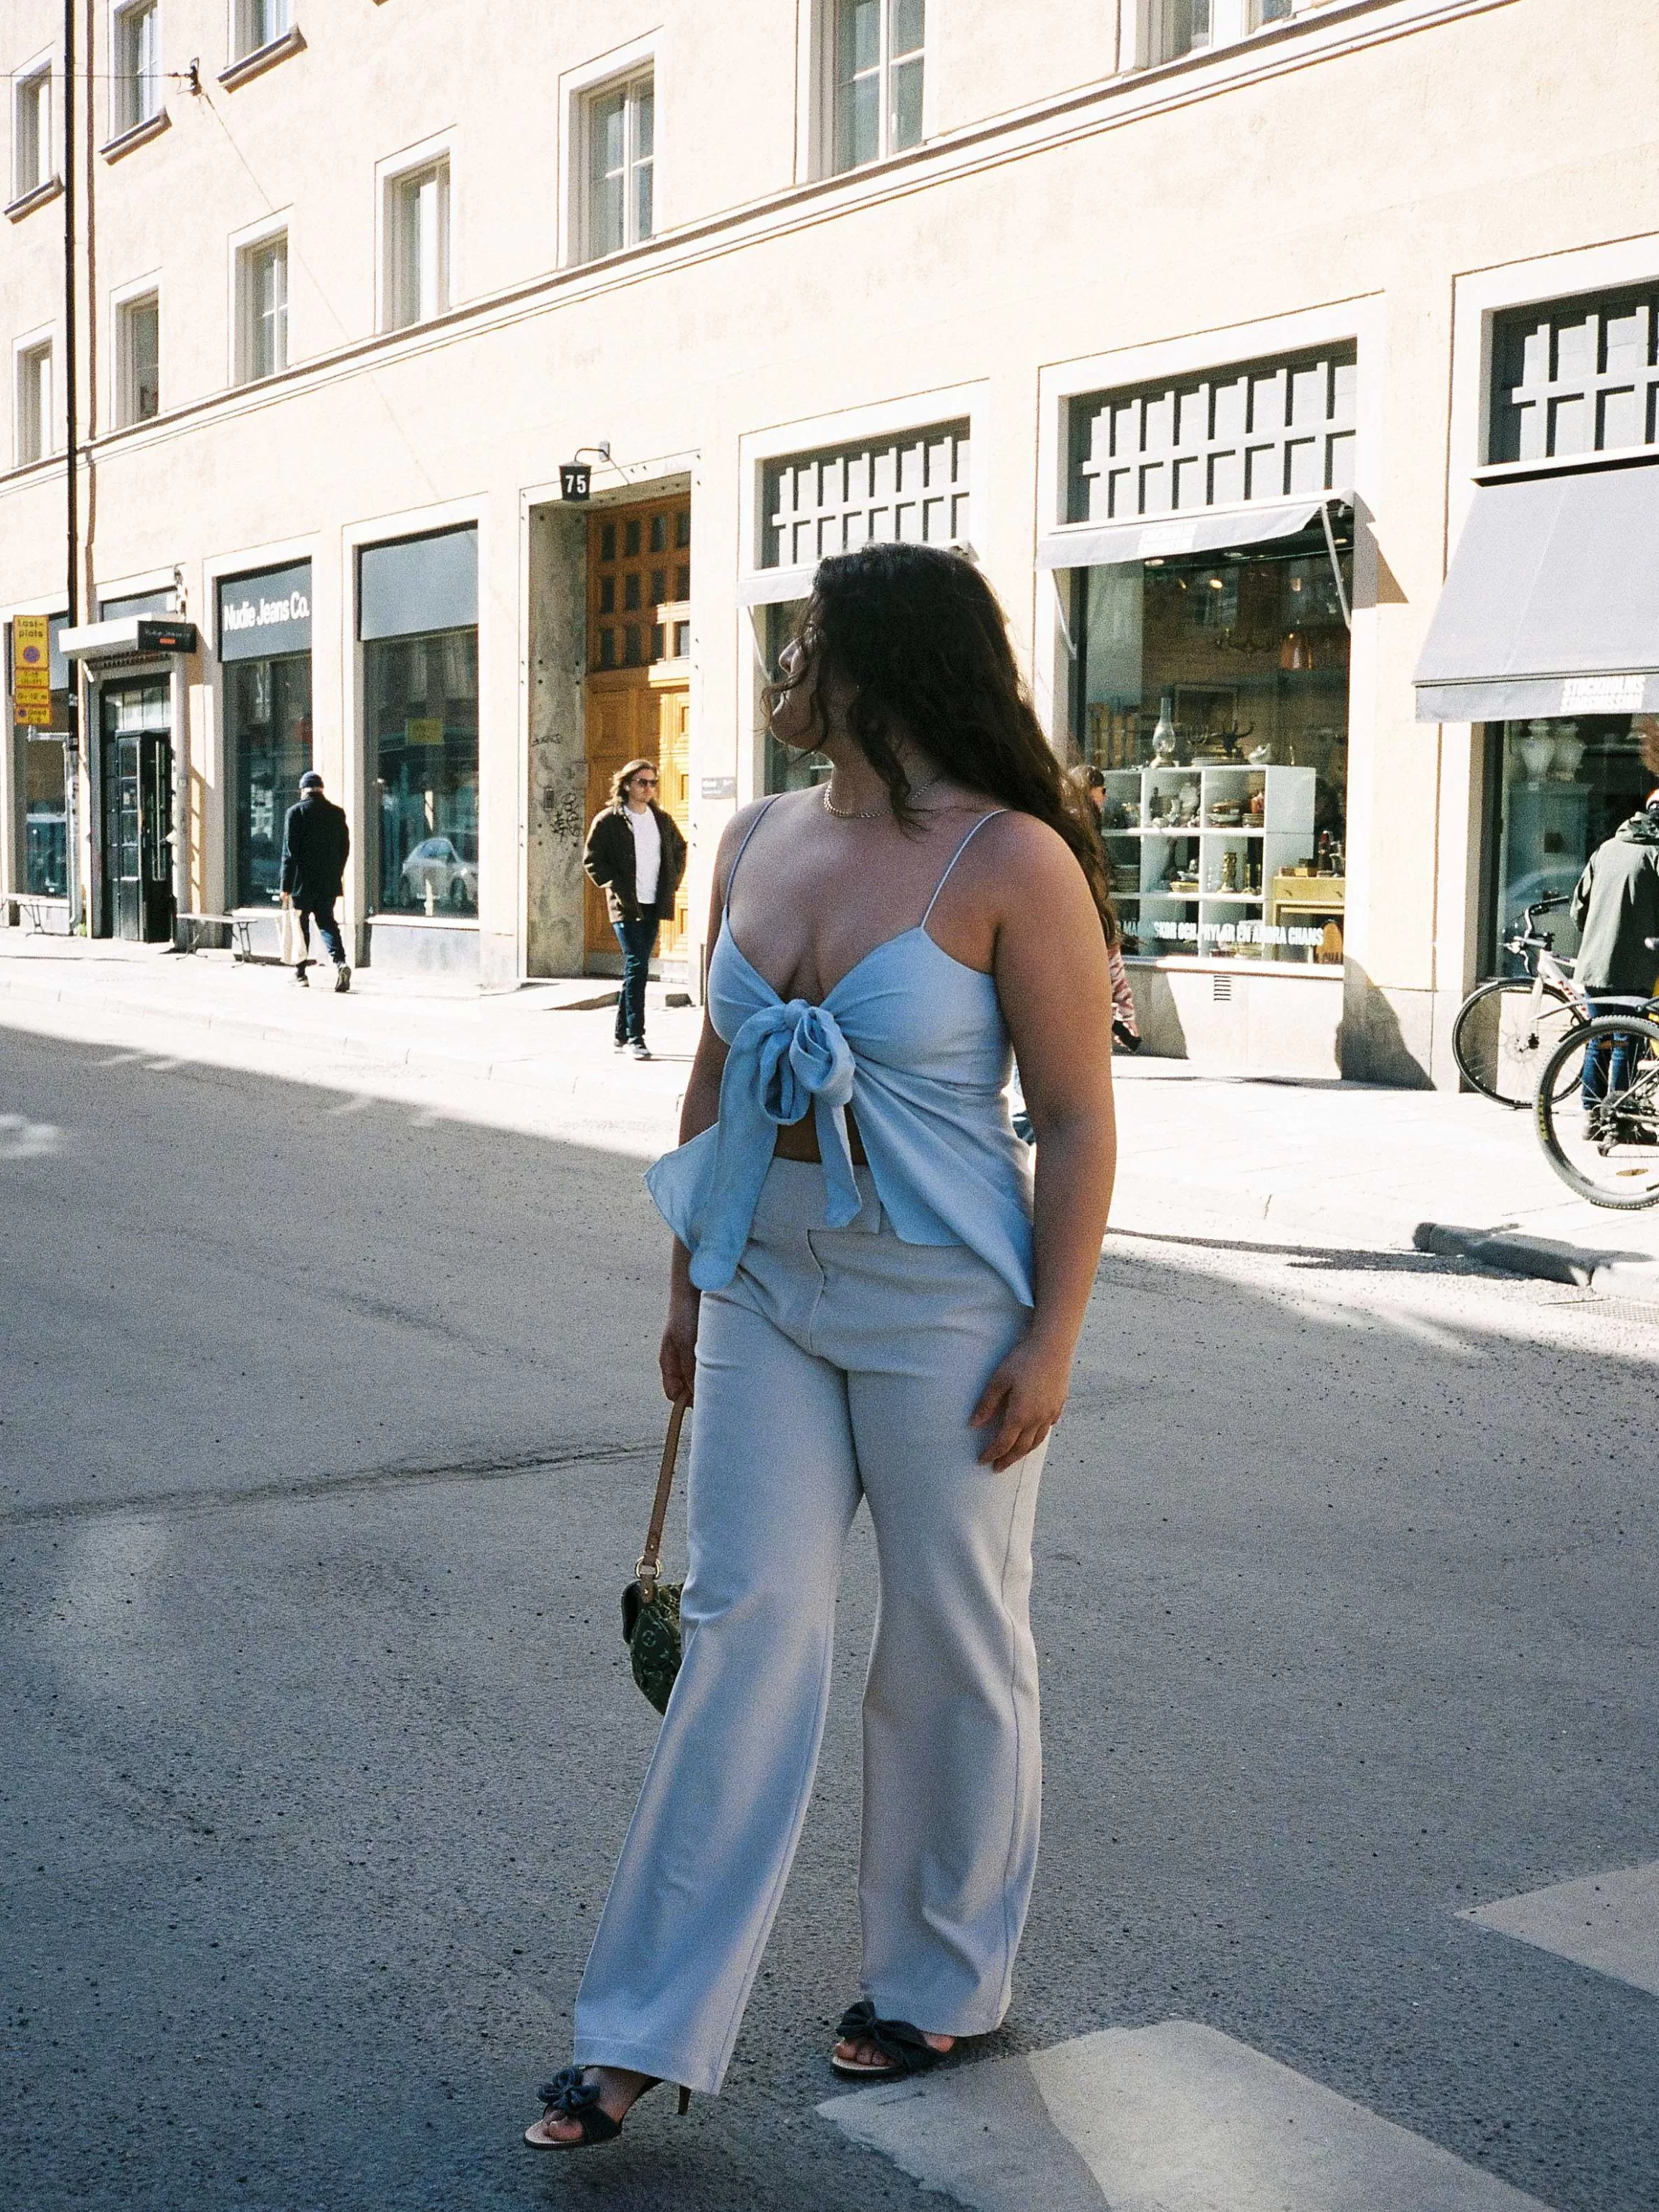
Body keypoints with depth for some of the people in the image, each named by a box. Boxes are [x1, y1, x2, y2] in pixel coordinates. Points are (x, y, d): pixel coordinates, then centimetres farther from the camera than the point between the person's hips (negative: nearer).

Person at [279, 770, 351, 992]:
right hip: (329, 882, 3)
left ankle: (300, 972, 17)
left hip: (303, 882, -3)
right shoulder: (337, 813, 2)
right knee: (327, 922, 8)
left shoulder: (296, 812, -9)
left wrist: (286, 886, -8)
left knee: (301, 925, 10)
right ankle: (340, 962, -15)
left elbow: (289, 851, -10)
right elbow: (345, 848, 8)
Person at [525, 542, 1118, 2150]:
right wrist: (690, 1280, 16)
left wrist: (1053, 1335, -14)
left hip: (943, 1303, -5)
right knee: (743, 1623, 2)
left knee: (951, 1646, 8)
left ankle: (944, 1982, 29)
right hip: (771, 1291, 5)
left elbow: (1079, 1120, -11)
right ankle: (649, 2027, 7)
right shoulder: (756, 844, 8)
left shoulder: (1011, 861, -12)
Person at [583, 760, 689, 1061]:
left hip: (654, 905, 5)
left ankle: (622, 1036, 18)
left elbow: (679, 850, 25)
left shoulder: (662, 820, 12)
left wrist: (672, 883, 12)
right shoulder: (608, 821, -3)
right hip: (626, 906, -5)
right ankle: (634, 1037, -13)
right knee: (637, 967, -14)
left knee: (636, 970, 10)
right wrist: (616, 887, -11)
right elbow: (592, 859, -3)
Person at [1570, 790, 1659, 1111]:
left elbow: (1578, 907, 13)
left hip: (1593, 963, 6)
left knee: (1598, 1041, 12)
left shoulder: (1606, 848, 12)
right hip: (1632, 968, -6)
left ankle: (1591, 1114, 15)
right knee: (1625, 1043, -2)